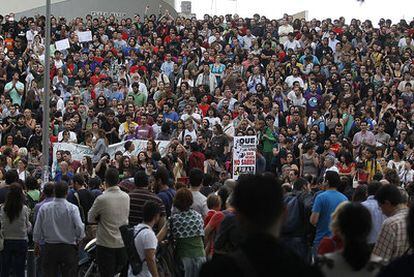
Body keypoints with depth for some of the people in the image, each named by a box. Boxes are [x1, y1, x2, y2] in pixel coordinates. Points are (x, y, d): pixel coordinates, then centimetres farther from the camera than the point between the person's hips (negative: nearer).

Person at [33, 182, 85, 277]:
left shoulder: (44, 208, -1)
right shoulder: (72, 208, -10)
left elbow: (37, 230, 3)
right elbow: (80, 228, -14)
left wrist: (37, 244, 18)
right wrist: (78, 239, 6)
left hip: (49, 248, 2)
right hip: (68, 248, -2)